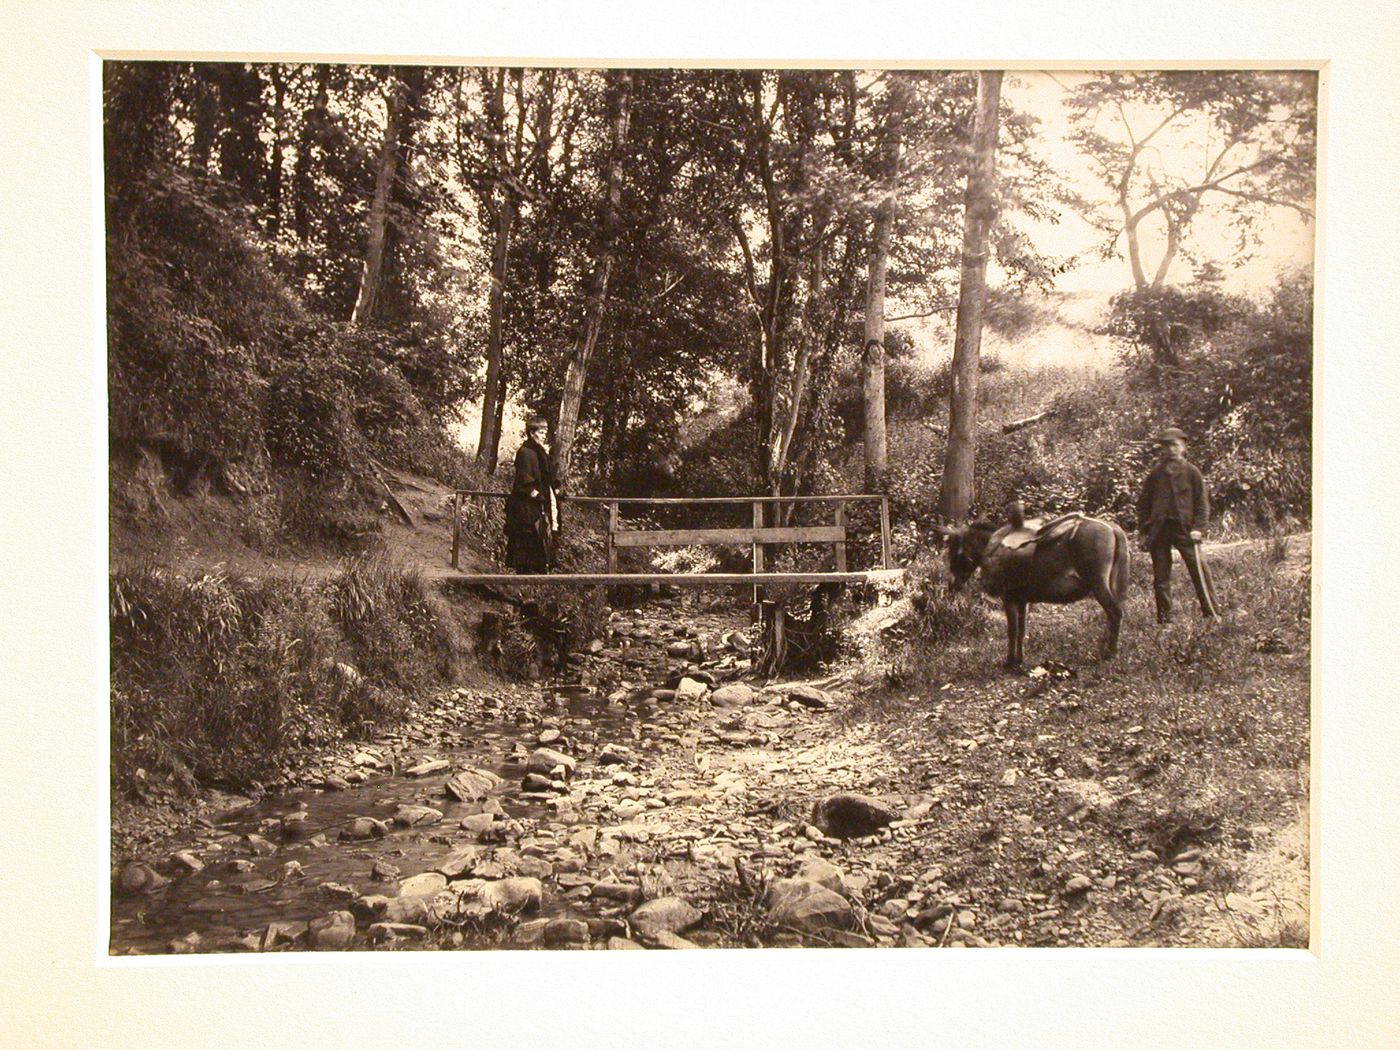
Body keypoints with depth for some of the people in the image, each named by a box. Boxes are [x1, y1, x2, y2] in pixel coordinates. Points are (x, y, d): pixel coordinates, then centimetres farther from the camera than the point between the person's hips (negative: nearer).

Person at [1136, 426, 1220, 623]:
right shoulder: (1156, 473, 10)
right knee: (1161, 576, 4)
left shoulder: (1191, 471, 4)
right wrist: (1145, 529, 6)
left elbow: (1202, 501, 3)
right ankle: (1164, 618, 12)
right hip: (1159, 529, 3)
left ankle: (1211, 613, -1)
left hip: (1185, 528, -2)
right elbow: (1144, 502, 14)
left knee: (1198, 570, -7)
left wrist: (1198, 527, -7)